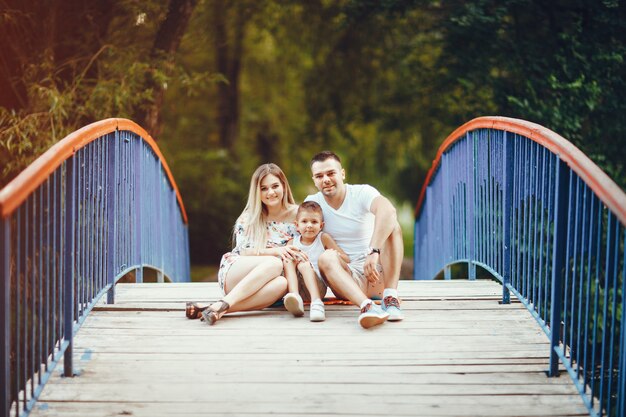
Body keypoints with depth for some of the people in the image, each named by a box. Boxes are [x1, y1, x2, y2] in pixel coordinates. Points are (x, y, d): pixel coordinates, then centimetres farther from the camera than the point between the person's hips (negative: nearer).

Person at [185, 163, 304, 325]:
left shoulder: (296, 214, 5)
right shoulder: (248, 218, 2)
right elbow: (243, 251, -7)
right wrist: (275, 251, -22)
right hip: (232, 274, -2)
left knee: (281, 283, -36)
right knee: (274, 263, -33)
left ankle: (216, 309, -44)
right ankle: (222, 305, -48)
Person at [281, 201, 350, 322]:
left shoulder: (324, 238, 7)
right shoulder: (293, 242, 14)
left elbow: (346, 260, 5)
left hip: (318, 288, -3)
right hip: (298, 287, 3)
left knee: (304, 264, -27)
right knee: (288, 259, -17)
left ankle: (316, 302, -48)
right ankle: (294, 295, -41)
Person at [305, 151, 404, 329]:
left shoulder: (362, 193, -8)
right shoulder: (313, 203, 6)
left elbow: (388, 211, -29)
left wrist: (374, 252, -43)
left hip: (378, 274, -1)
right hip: (346, 279, 1)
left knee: (392, 225, -23)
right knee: (326, 257, -31)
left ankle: (390, 298, -35)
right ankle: (367, 306, -56)